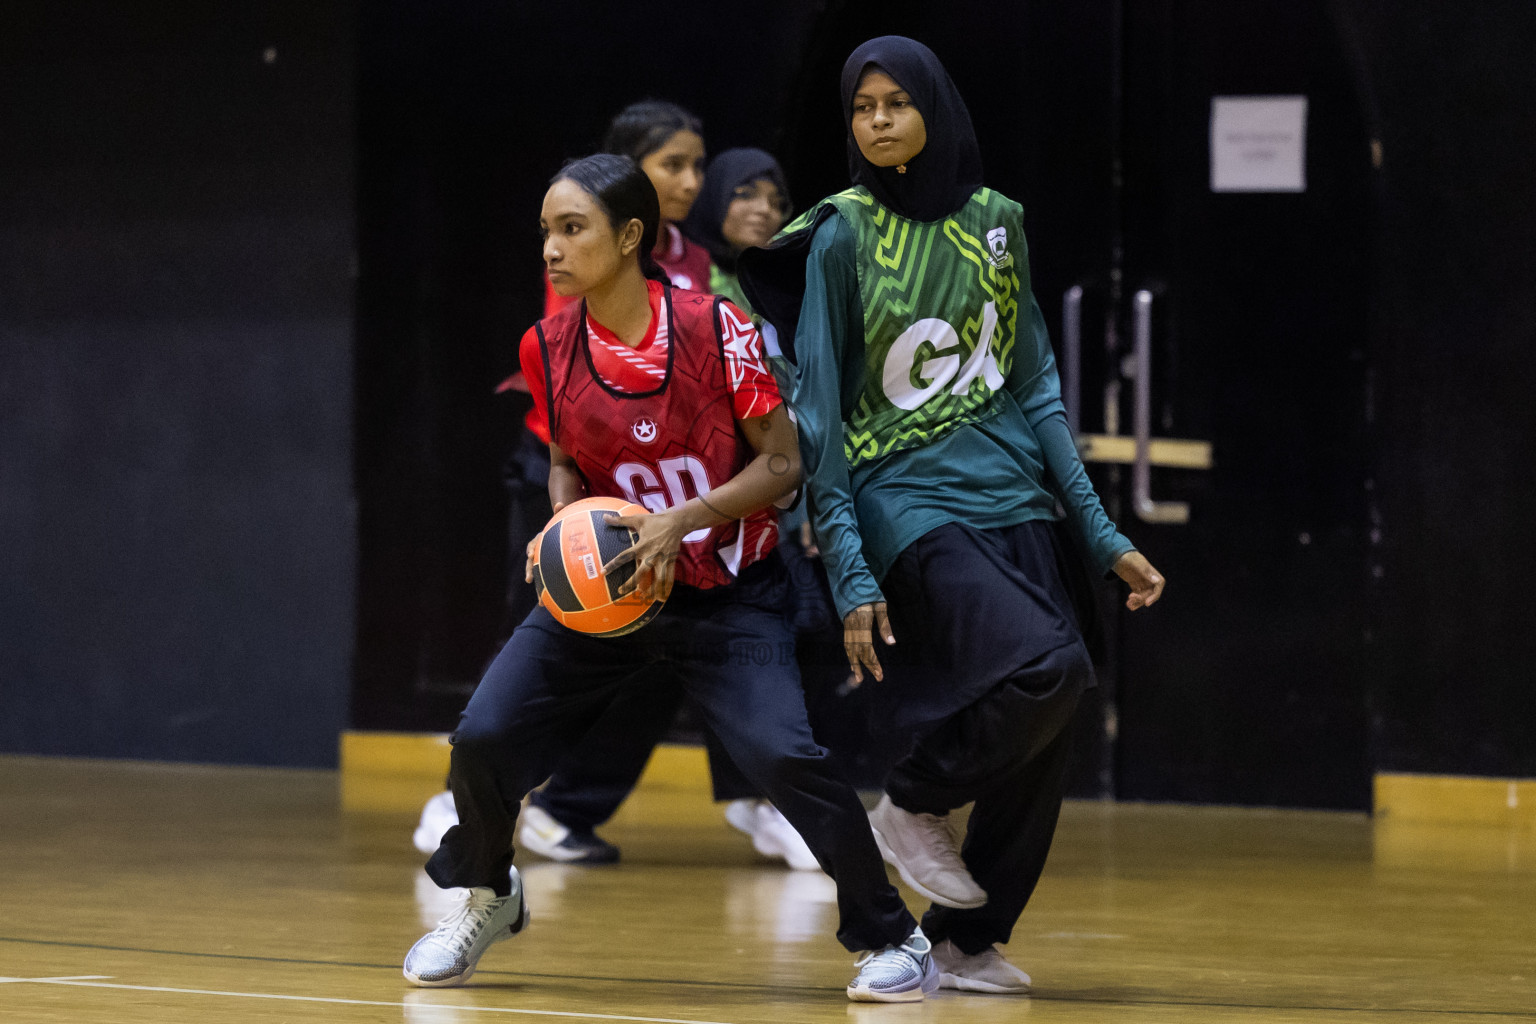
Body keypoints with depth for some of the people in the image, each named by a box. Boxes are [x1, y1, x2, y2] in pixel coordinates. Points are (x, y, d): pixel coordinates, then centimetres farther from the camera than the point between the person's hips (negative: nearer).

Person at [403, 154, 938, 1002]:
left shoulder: (714, 328, -17)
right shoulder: (548, 347, -5)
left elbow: (782, 464, -12)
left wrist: (681, 521, -24)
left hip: (726, 595, -4)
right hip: (603, 584, 4)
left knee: (784, 755, -22)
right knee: (484, 738, -8)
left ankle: (890, 938, -2)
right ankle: (486, 898, 23)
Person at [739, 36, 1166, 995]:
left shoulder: (994, 222, 8)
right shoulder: (842, 237, -4)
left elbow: (1036, 387, 13)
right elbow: (821, 415, -4)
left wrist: (1101, 532, 9)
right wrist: (849, 572, -10)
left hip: (1017, 501, 5)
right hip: (911, 505, -5)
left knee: (1043, 749, -1)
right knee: (1047, 667, -27)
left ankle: (970, 940, 16)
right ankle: (916, 804, -2)